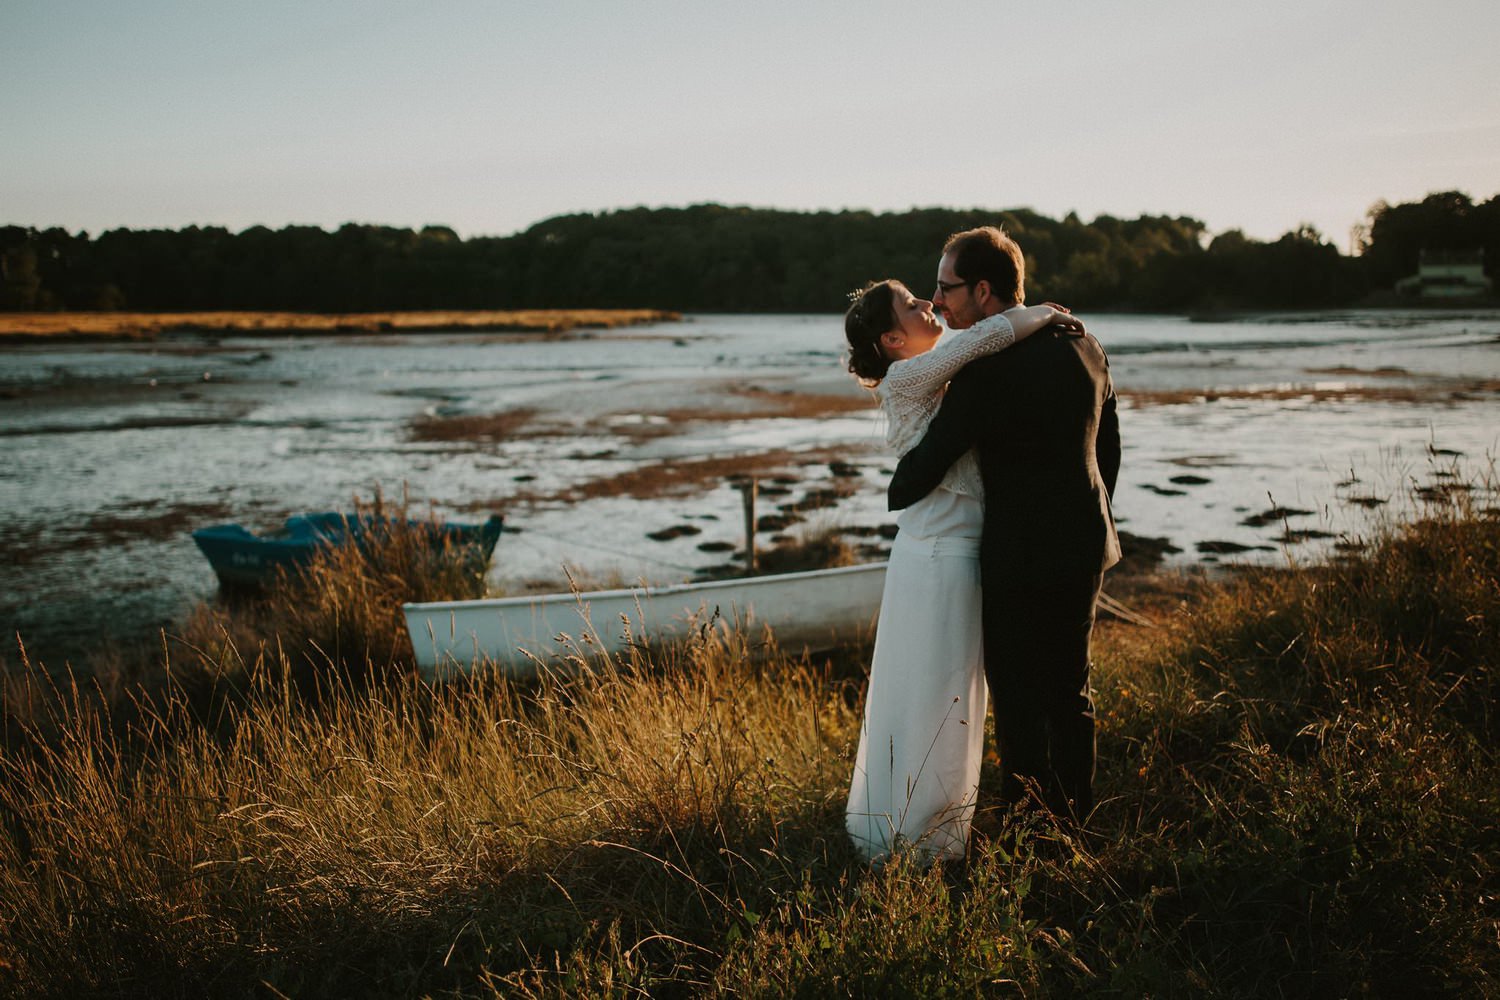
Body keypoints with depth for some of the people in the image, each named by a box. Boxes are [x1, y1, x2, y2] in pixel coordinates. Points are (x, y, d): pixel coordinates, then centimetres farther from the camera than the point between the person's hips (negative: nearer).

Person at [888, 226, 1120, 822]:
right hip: (1085, 547, 9)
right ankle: (1073, 822, 32)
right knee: (1070, 690, 19)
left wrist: (896, 494, 5)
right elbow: (1107, 448, 13)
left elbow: (929, 461, -17)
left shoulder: (988, 367, -20)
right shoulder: (1081, 342, 5)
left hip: (1022, 556, -9)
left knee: (1019, 701, 4)